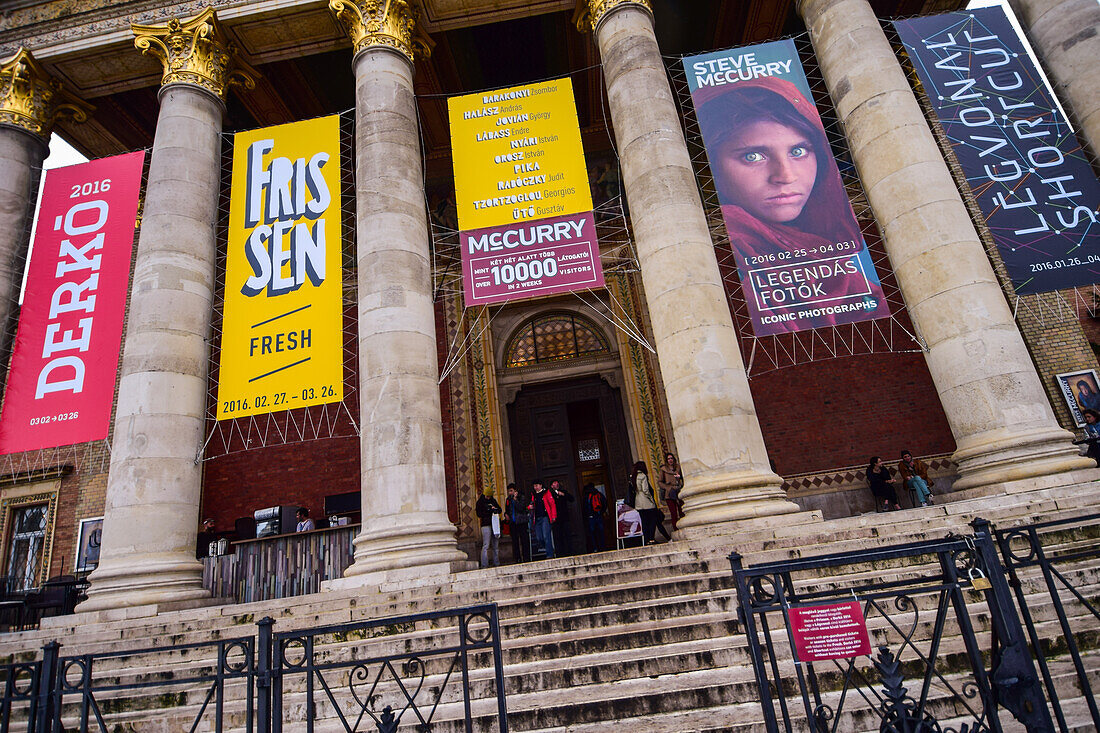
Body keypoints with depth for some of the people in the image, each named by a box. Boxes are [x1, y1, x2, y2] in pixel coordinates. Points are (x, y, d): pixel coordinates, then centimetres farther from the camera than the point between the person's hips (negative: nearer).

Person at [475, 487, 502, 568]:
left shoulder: (493, 501, 18)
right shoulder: (480, 502, 3)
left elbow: (500, 509, 19)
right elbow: (479, 514, -5)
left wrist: (495, 509, -3)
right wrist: (490, 511, -11)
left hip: (495, 524, 5)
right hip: (486, 525, -5)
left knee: (496, 546, 6)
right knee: (486, 546, -10)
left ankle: (496, 563, 12)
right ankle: (484, 565, -7)